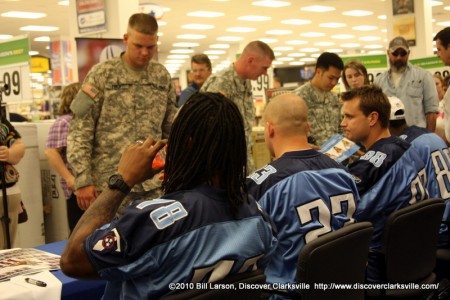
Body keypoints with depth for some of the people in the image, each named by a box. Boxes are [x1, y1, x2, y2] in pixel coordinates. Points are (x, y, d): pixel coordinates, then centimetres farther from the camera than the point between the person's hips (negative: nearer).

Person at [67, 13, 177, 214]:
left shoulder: (162, 76, 8)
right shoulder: (101, 75, -4)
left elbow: (172, 131, 15)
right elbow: (79, 132, -6)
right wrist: (83, 180, -12)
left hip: (153, 185, 4)